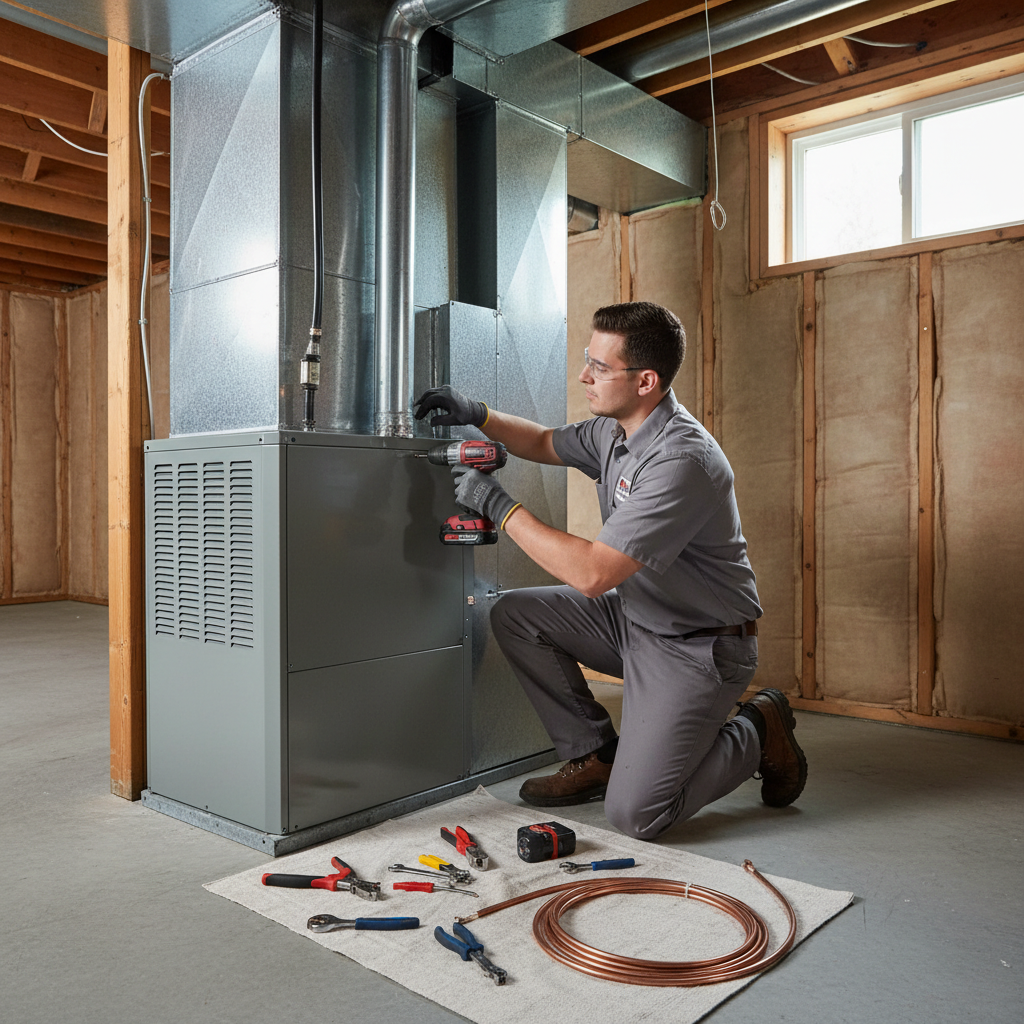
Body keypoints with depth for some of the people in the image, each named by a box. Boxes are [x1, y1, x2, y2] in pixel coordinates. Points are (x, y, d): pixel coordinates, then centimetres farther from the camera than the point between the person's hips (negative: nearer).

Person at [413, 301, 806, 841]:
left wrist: (500, 505, -25)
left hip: (699, 649, -8)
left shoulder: (683, 460, -29)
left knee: (633, 813, -13)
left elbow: (592, 574, -32)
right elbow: (547, 443, 21)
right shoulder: (614, 430, 0)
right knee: (515, 614, 0)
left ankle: (757, 734, 12)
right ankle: (595, 755, 11)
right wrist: (478, 415, 4)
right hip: (636, 617, 9)